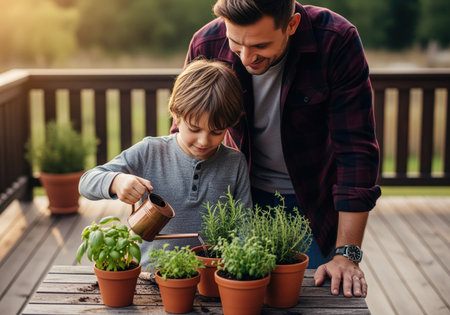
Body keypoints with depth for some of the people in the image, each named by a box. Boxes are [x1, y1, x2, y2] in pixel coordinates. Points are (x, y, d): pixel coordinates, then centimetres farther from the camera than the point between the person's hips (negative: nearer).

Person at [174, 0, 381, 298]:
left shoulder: (337, 42, -25)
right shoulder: (207, 45, -18)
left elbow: (356, 150, -23)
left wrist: (346, 254, -25)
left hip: (316, 204, -1)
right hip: (245, 199, 2)